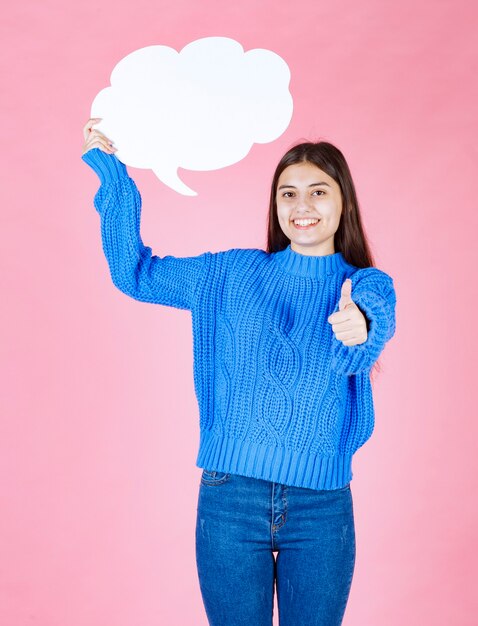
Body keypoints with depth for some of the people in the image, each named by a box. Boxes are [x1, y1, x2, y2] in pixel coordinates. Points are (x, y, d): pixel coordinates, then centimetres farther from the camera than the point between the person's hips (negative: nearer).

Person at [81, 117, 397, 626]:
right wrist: (110, 167, 4)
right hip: (230, 494, 1)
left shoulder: (368, 285, 1)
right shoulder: (233, 274, 7)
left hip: (321, 507, 0)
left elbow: (351, 356, -20)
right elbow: (133, 272, 9)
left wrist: (359, 328, -45)